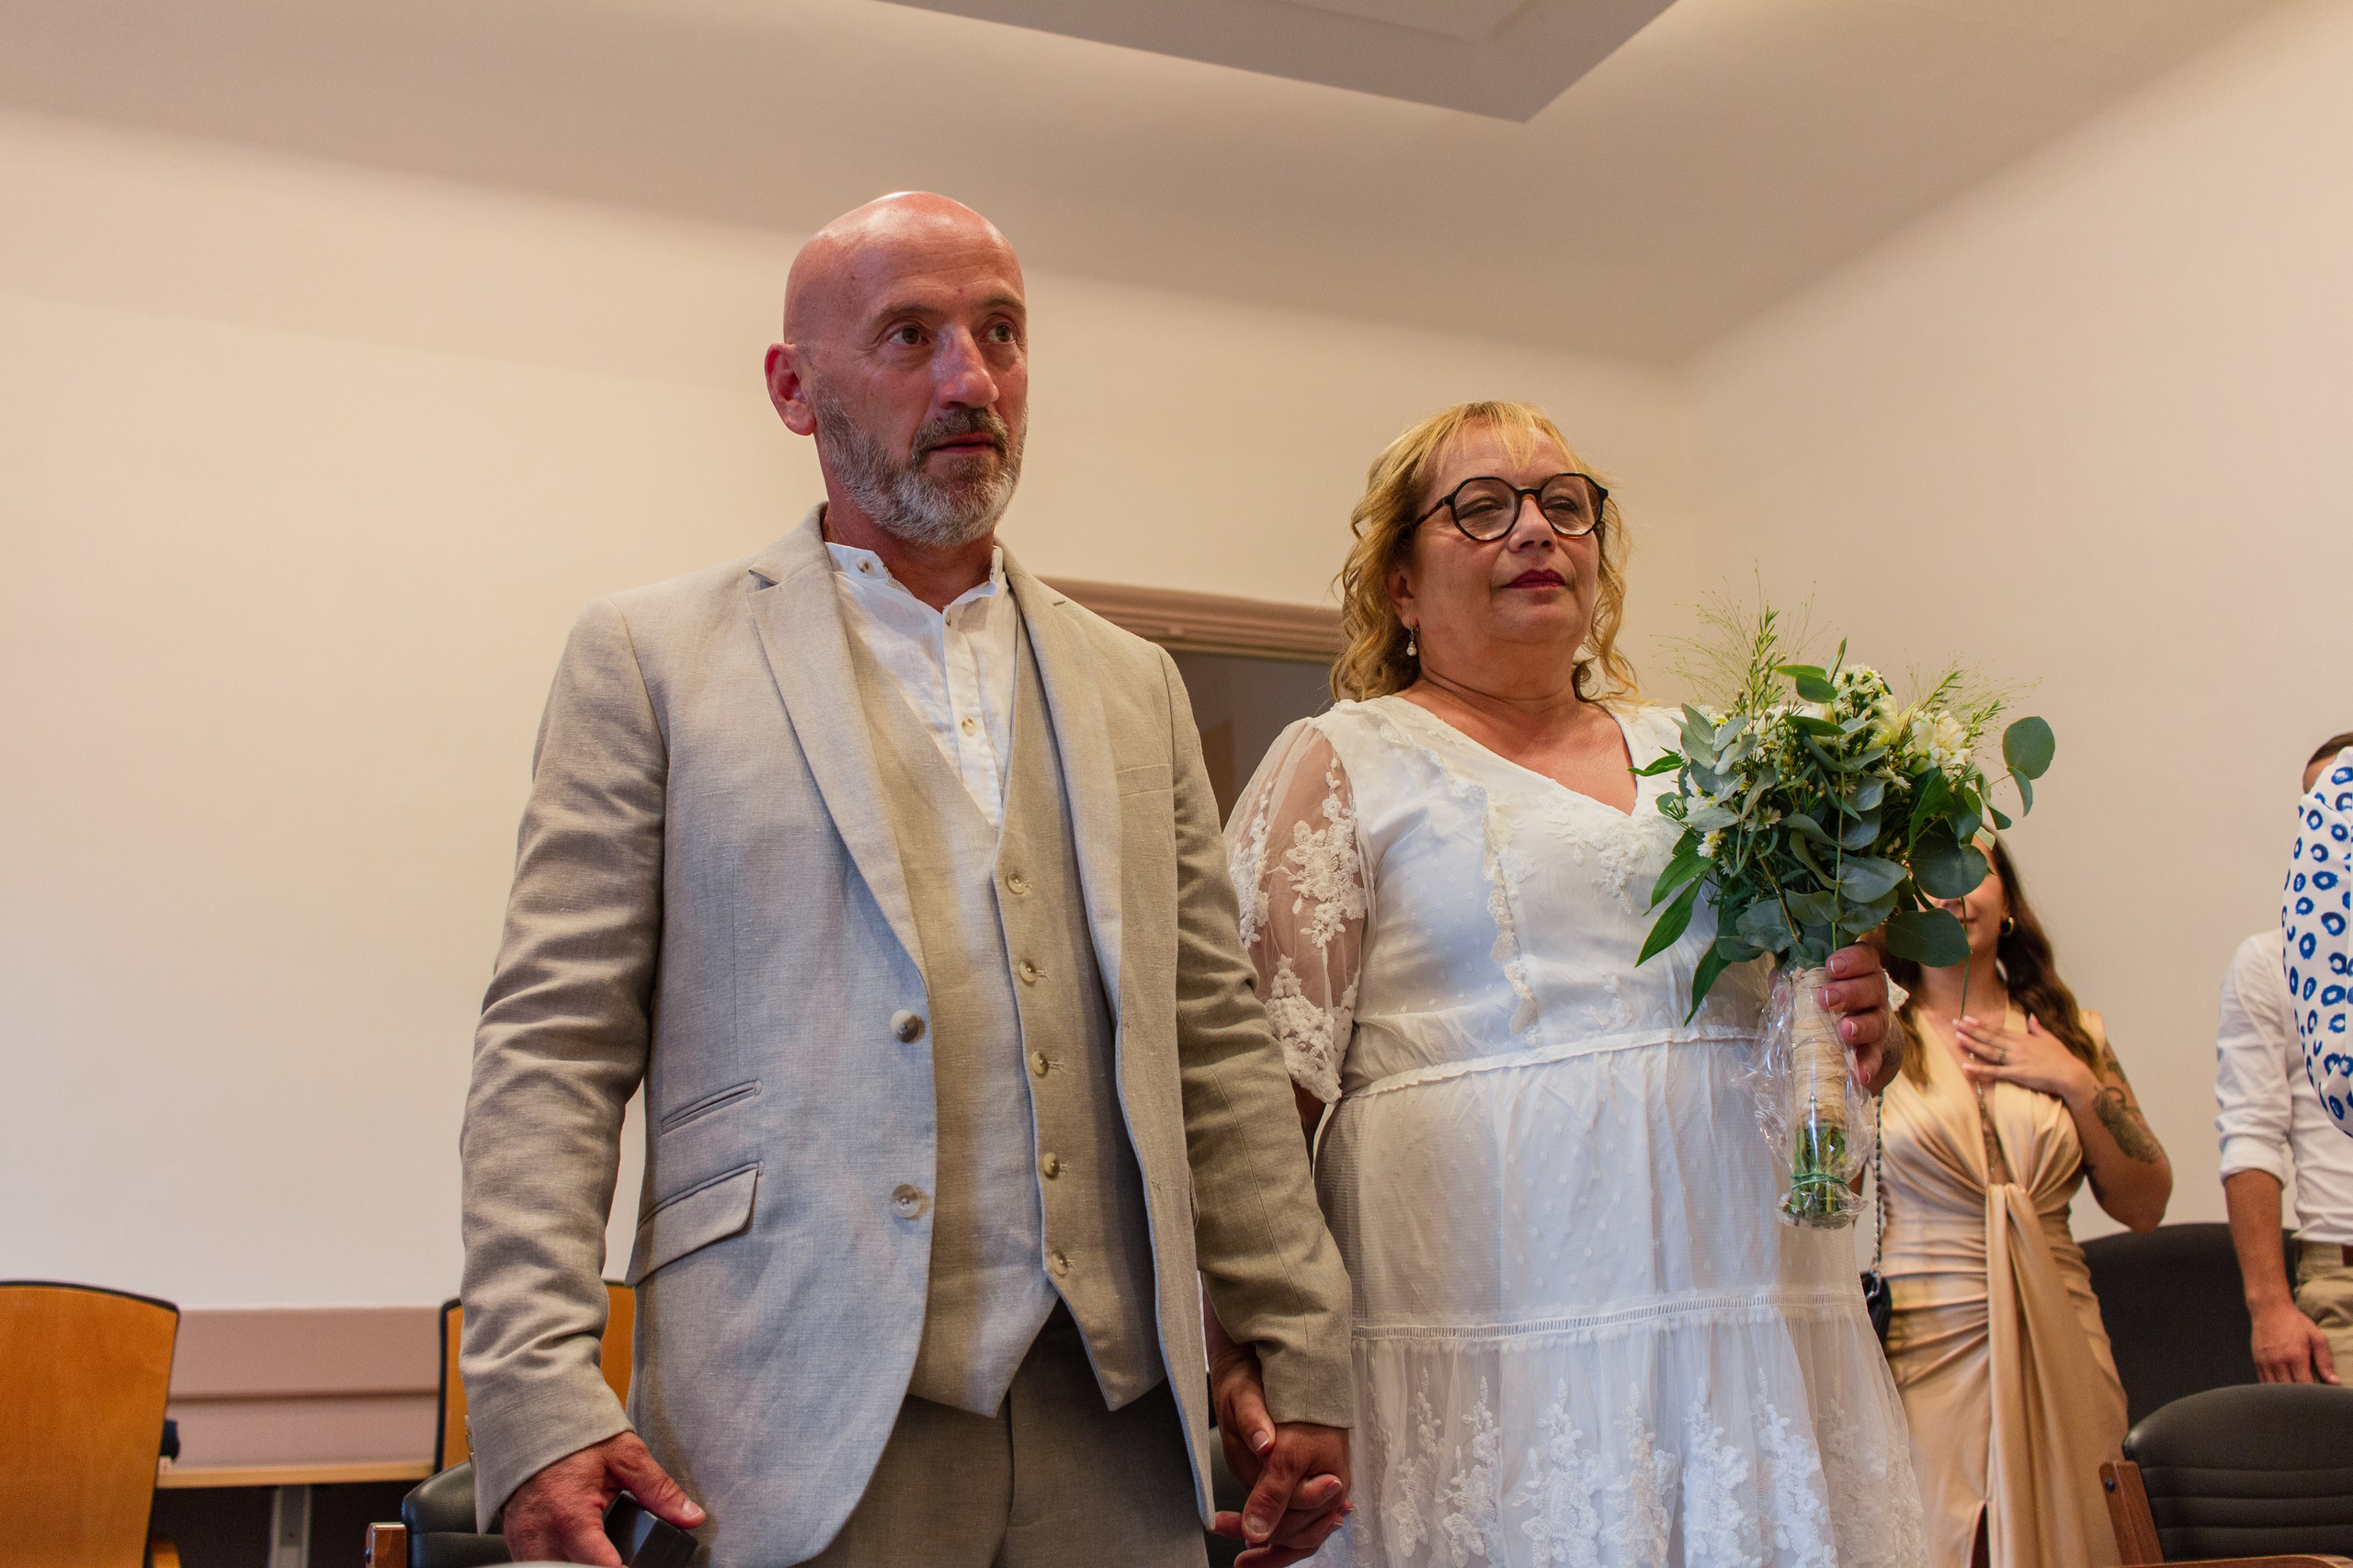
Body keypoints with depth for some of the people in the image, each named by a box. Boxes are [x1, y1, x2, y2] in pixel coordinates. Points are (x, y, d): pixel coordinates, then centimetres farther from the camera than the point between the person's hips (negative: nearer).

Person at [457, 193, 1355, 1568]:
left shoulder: (1135, 686, 15)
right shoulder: (650, 659, 4)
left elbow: (1219, 1044, 12)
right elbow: (554, 1046, -2)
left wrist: (1305, 1359, 7)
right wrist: (538, 1391, -12)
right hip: (803, 1441, -3)